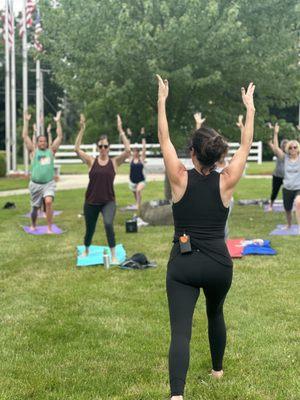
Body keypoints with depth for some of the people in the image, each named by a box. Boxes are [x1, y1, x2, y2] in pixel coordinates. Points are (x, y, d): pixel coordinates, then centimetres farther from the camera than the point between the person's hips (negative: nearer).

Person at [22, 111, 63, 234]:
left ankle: (49, 228, -18)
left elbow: (60, 137, 2)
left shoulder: (51, 150, 7)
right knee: (35, 207, 11)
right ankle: (33, 225, 39)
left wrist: (58, 121, -3)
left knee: (48, 202, -24)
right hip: (35, 184, 1)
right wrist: (26, 121, -6)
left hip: (49, 183, 0)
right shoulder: (33, 151, 5)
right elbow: (25, 137, -2)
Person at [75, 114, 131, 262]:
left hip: (108, 201, -1)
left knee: (108, 224, -27)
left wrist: (120, 130, -19)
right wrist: (82, 129, -19)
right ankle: (86, 251, 46)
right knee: (89, 230, 16)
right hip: (91, 201, 2)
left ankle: (114, 255, -15)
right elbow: (77, 149, -13)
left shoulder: (114, 162, -2)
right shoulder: (91, 161, -1)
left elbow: (128, 151, -17)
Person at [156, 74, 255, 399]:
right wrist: (249, 108, 18)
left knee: (180, 331, -8)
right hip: (218, 263, 2)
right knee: (215, 314, 30)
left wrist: (162, 100, 12)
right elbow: (246, 145, 8)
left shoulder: (180, 178, -7)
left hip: (183, 264, -2)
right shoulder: (226, 182, -5)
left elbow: (164, 139, 3)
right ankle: (217, 369, 48)